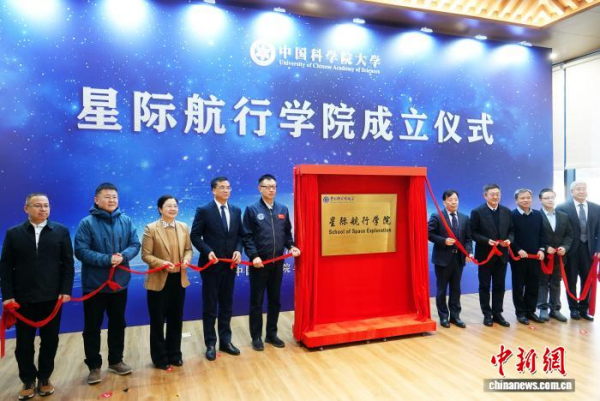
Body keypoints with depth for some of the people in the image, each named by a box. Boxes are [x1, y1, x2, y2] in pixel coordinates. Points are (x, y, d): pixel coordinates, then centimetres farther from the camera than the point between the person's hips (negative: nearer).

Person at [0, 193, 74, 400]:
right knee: (24, 343, 9)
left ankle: (44, 378, 27)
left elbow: (68, 263, 0)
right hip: (23, 298, 0)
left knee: (50, 341, 9)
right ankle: (28, 381, 26)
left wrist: (66, 290, -7)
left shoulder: (61, 231, 2)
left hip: (52, 297, 0)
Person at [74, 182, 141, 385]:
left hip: (120, 282, 3)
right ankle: (94, 366, 24)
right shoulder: (87, 223, -10)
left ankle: (116, 361, 32)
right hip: (94, 284, -3)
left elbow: (135, 245, 0)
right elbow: (81, 251, -14)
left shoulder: (126, 221, -1)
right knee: (92, 327, 8)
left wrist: (123, 256, -19)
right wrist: (106, 259, -22)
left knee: (118, 324, 16)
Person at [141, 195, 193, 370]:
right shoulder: (151, 229, -10)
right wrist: (161, 263, -26)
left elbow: (188, 249, 10)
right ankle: (160, 358, 24)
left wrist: (187, 258, -11)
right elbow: (145, 255, -11)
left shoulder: (183, 227, 5)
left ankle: (174, 355, 30)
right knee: (158, 321, 8)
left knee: (176, 319, 15)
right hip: (159, 281, -4)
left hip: (179, 279, 4)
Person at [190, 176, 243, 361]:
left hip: (230, 264, 4)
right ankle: (210, 344, 18)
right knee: (210, 306, 6)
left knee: (227, 304, 13)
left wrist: (238, 250, -8)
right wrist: (208, 252, -20)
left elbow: (240, 234, 10)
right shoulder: (204, 210, -7)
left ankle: (225, 340, 26)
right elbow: (195, 236, -7)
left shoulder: (236, 211, 7)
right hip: (211, 264, -4)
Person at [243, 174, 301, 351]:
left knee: (275, 300, 13)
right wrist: (254, 255, -17)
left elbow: (287, 233, 14)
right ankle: (256, 337, 18)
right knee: (257, 301, 6)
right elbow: (247, 236, -7)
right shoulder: (252, 210, -3)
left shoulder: (283, 210, 9)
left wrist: (291, 246, -4)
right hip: (259, 262, -4)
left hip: (277, 262, 4)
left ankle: (272, 334, 27)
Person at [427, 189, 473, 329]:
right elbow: (430, 234, -9)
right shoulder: (436, 217, -5)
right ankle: (443, 316, 18)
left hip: (459, 258, 4)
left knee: (456, 288, 11)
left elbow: (468, 238, 6)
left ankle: (455, 316, 22)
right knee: (442, 289, 6)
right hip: (443, 258, -4)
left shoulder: (465, 218, 9)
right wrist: (444, 241, -20)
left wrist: (469, 252, -9)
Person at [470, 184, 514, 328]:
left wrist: (509, 239, -10)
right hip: (485, 255, -4)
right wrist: (487, 241, -21)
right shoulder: (477, 212, -7)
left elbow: (511, 230, 10)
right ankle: (487, 314, 16)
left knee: (499, 286, 10)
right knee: (484, 286, 5)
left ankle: (497, 313, 21)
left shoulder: (507, 211, 7)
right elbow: (473, 233, -9)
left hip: (502, 254, 4)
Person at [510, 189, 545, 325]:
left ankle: (530, 311, 22)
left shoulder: (538, 215, 8)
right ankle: (520, 312, 15)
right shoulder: (512, 215, -7)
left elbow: (541, 234, 10)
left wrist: (541, 249, -2)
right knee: (518, 286, 5)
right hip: (518, 256, -4)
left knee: (534, 286, 9)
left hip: (535, 256, 4)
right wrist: (518, 250, -16)